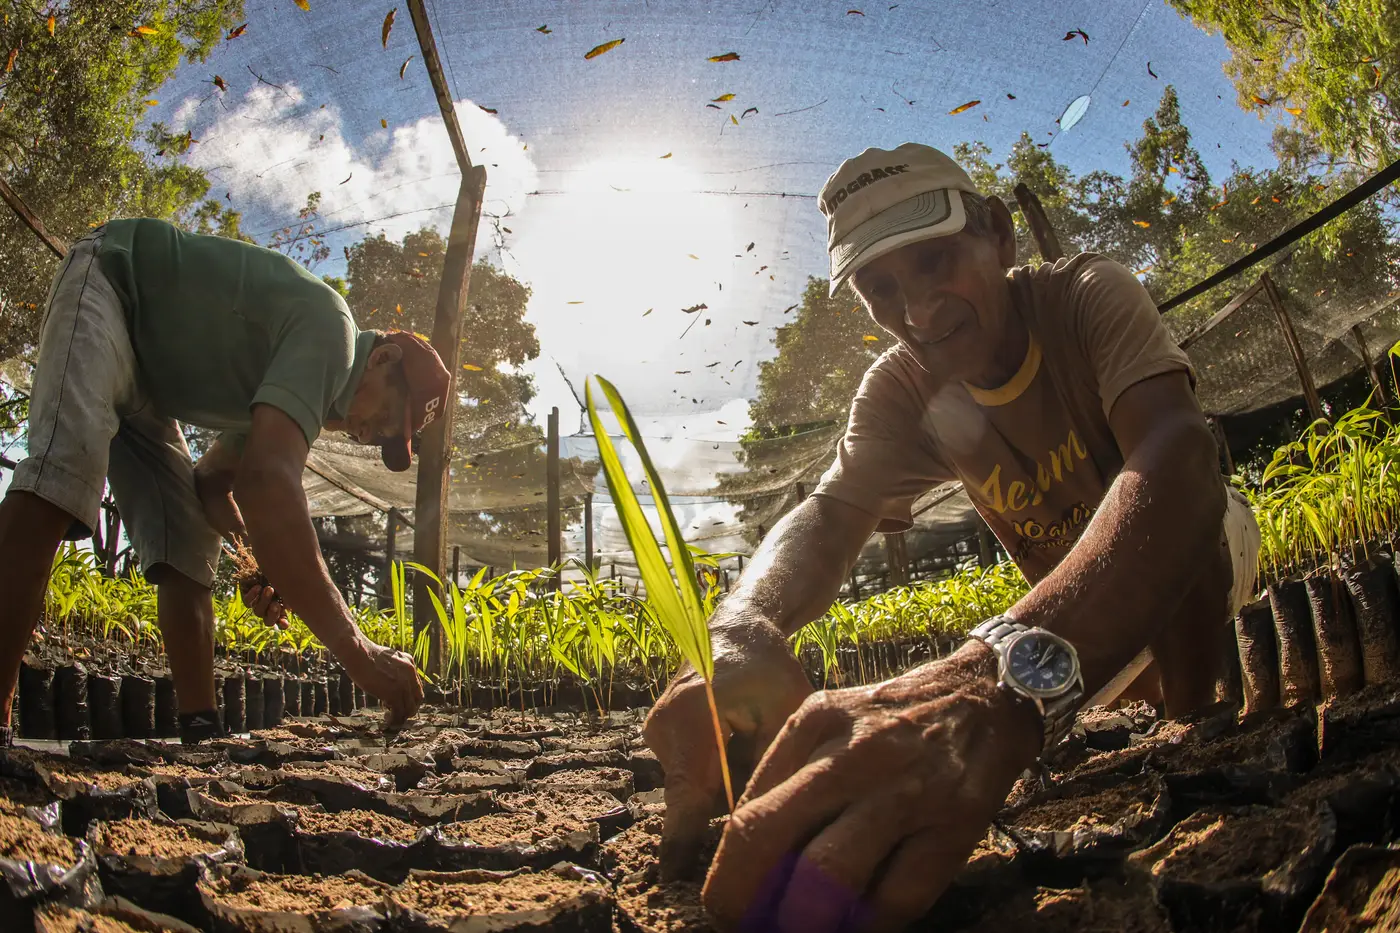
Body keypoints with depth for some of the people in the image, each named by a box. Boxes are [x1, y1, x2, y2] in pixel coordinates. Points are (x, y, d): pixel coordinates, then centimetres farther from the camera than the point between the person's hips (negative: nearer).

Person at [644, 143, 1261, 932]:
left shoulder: (1089, 297, -32)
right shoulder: (902, 391, -17)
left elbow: (1177, 453, -51)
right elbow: (830, 513, -32)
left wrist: (1015, 670, -71)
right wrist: (742, 629, -58)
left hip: (1200, 552, -5)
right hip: (1078, 599, 6)